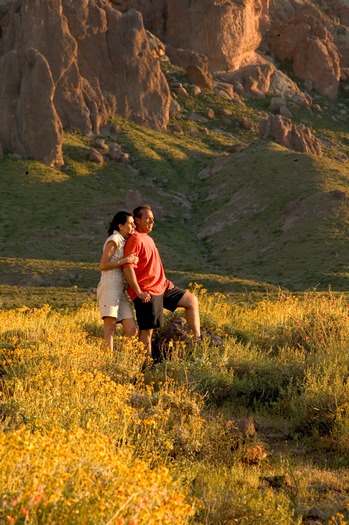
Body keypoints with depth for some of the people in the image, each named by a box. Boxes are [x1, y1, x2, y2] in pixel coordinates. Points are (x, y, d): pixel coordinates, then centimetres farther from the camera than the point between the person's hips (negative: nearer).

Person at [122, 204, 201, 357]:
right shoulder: (135, 240, -13)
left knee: (191, 300, 9)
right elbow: (128, 267, -22)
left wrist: (165, 280, 12)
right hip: (147, 293, -10)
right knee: (147, 330, -6)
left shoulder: (148, 239, 18)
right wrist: (139, 292, -23)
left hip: (161, 287, 10)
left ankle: (197, 338, 9)